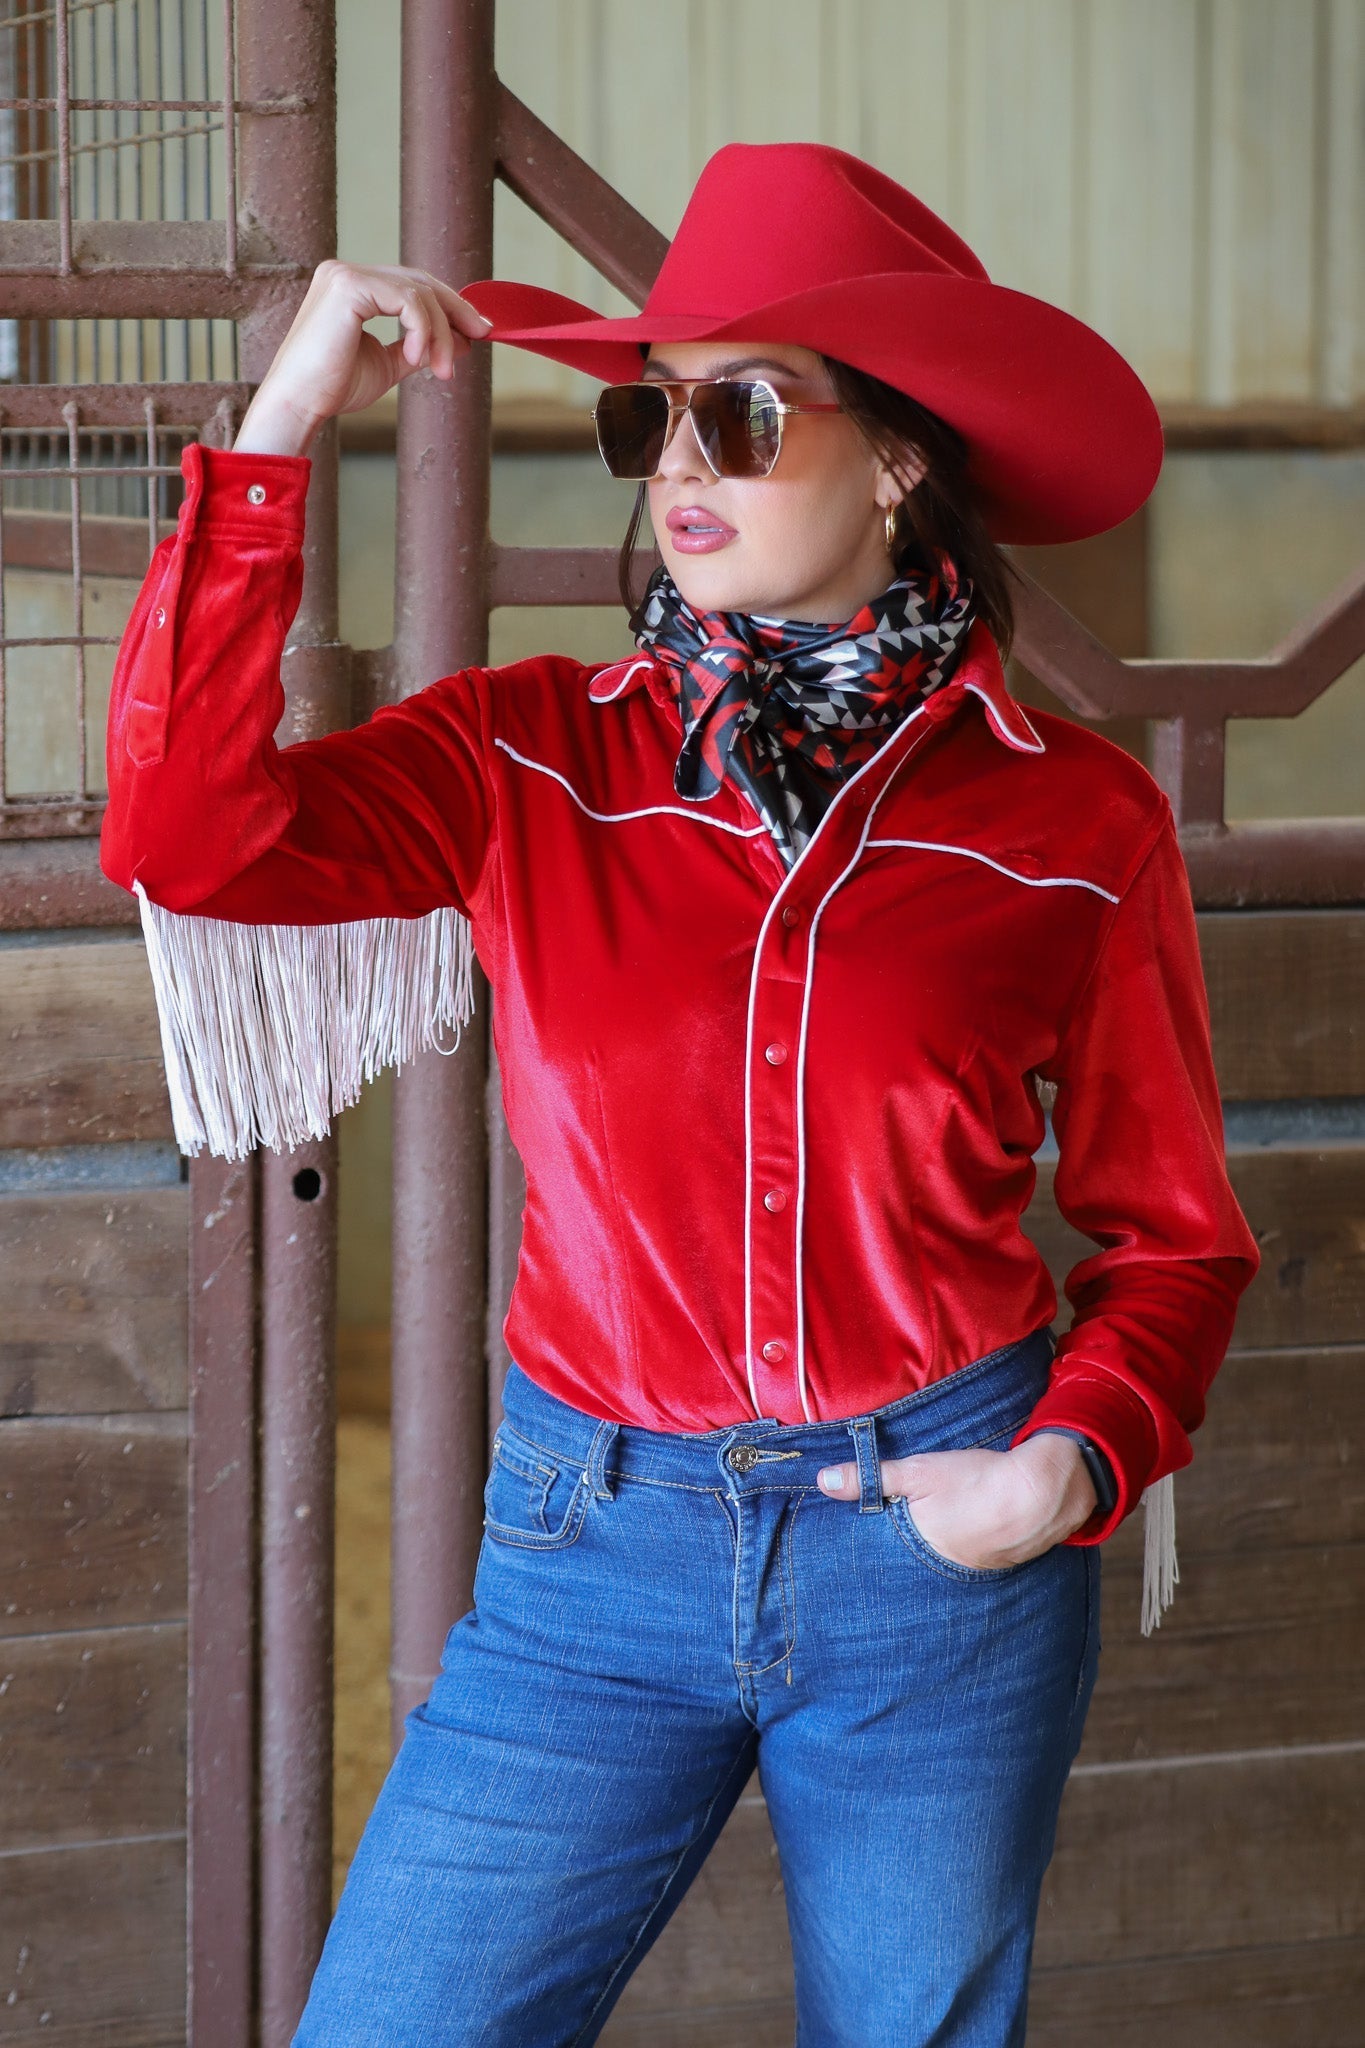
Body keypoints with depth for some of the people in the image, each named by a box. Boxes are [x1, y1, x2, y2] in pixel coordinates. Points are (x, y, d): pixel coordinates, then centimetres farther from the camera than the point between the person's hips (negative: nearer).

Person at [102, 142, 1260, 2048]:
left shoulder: (1075, 824, -2)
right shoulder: (532, 764, 0)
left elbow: (1171, 1231, 7)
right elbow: (187, 836, -17)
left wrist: (1080, 1458, -12)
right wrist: (282, 426, -17)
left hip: (945, 1540, 0)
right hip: (595, 1537, 1)